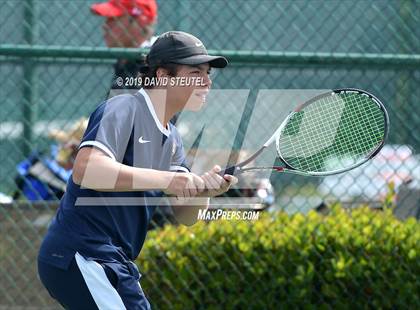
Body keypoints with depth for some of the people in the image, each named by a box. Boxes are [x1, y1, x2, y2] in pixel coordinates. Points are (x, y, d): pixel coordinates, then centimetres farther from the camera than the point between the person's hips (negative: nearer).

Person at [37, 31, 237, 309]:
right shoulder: (123, 109, -12)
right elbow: (86, 169, -30)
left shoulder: (171, 138, 15)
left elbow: (186, 215, 8)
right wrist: (165, 179, -34)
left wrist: (204, 190, -15)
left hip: (115, 263, 10)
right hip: (80, 256, -10)